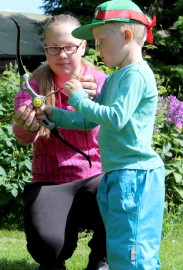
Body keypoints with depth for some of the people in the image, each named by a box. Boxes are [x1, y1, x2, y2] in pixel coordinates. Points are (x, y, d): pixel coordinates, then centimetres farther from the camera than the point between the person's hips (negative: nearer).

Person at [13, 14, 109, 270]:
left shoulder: (101, 83, 1)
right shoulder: (35, 85, 1)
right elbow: (22, 136, -15)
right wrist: (28, 126, -40)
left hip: (95, 175, 1)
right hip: (49, 183, 0)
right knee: (47, 242, -29)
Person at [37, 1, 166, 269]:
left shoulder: (136, 75, -13)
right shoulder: (115, 79, 18)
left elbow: (116, 118, -22)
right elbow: (90, 119, 23)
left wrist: (79, 98, -12)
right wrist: (53, 115, 14)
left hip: (134, 175, -10)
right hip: (117, 174, 10)